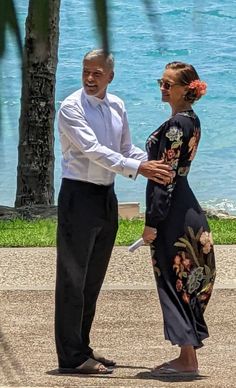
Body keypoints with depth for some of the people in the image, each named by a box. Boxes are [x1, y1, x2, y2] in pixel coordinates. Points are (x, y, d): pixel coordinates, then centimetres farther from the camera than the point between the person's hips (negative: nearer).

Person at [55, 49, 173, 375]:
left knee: (94, 279, 13)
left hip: (107, 197, 8)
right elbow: (93, 150, -23)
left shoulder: (117, 107, 9)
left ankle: (82, 349, 22)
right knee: (73, 278, -6)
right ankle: (71, 357, -5)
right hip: (79, 196, -8)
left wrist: (156, 166, 2)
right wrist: (137, 168, -30)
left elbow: (126, 149, 18)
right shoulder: (72, 108, -13)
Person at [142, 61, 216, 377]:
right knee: (184, 282, 12)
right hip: (185, 209, 10)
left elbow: (166, 178, -19)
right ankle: (187, 357, 17)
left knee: (174, 282, -4)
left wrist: (152, 222, -18)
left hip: (172, 214, -10)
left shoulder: (176, 125, -17)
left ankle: (188, 361, -1)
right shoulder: (191, 121, 12)